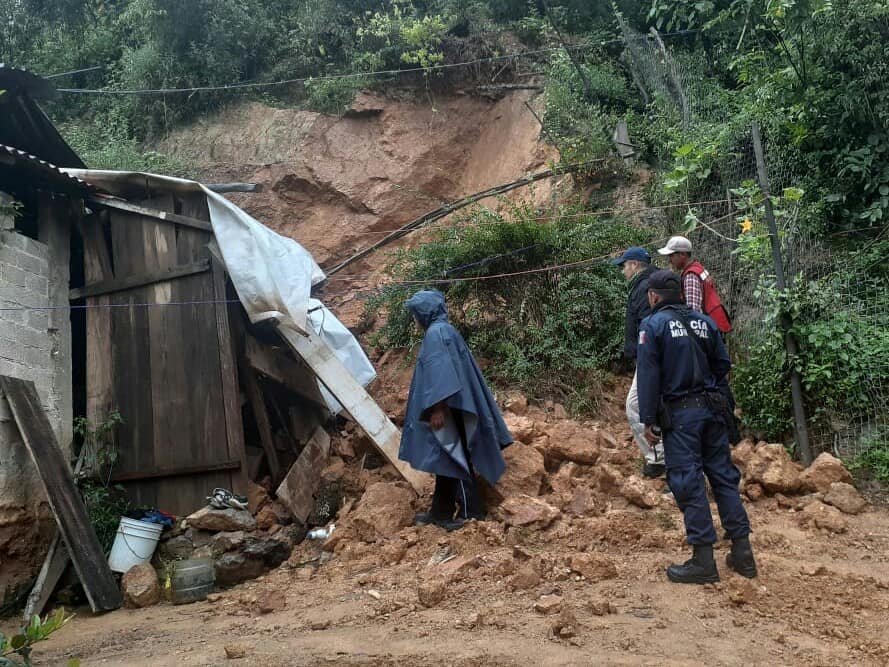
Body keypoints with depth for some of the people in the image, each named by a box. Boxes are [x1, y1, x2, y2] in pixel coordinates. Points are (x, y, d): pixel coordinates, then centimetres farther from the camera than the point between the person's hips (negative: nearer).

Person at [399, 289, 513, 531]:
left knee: (453, 459, -4)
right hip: (448, 407, 10)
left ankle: (472, 513, 3)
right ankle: (440, 512, 19)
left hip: (444, 409, -10)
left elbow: (440, 372, -22)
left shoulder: (436, 333, -13)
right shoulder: (443, 331, 17)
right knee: (446, 460, 12)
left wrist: (438, 407, -25)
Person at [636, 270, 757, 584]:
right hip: (712, 408, 6)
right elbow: (723, 364, 12)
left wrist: (648, 420, -7)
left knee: (689, 483, -1)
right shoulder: (704, 322, 9)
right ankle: (742, 553, 16)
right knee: (724, 476, 12)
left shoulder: (653, 325, -6)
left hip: (679, 414, -5)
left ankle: (704, 562, 2)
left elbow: (648, 375, -10)